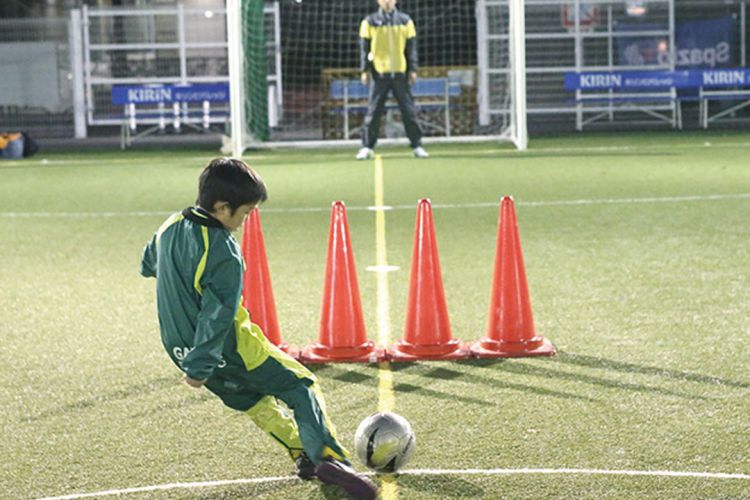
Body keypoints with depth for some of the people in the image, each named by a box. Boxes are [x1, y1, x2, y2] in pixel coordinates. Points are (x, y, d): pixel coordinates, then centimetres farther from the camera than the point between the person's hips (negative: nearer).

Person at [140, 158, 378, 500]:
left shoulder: (170, 226, 1)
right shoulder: (224, 253, -25)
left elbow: (148, 265, 21)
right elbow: (217, 315, -28)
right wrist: (200, 367, -27)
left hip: (180, 348, 9)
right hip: (228, 352, -9)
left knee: (253, 399, 26)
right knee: (301, 386, -3)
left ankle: (303, 453, 29)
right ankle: (328, 457, -18)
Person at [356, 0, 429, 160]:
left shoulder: (405, 21, 8)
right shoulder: (370, 22, 5)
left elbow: (411, 47, 8)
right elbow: (364, 47, 5)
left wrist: (413, 69, 3)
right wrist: (365, 70, -1)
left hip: (400, 73, 1)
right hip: (379, 73, -1)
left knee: (409, 111, 2)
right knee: (373, 112, -2)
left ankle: (417, 146, 9)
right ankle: (367, 147, 3)